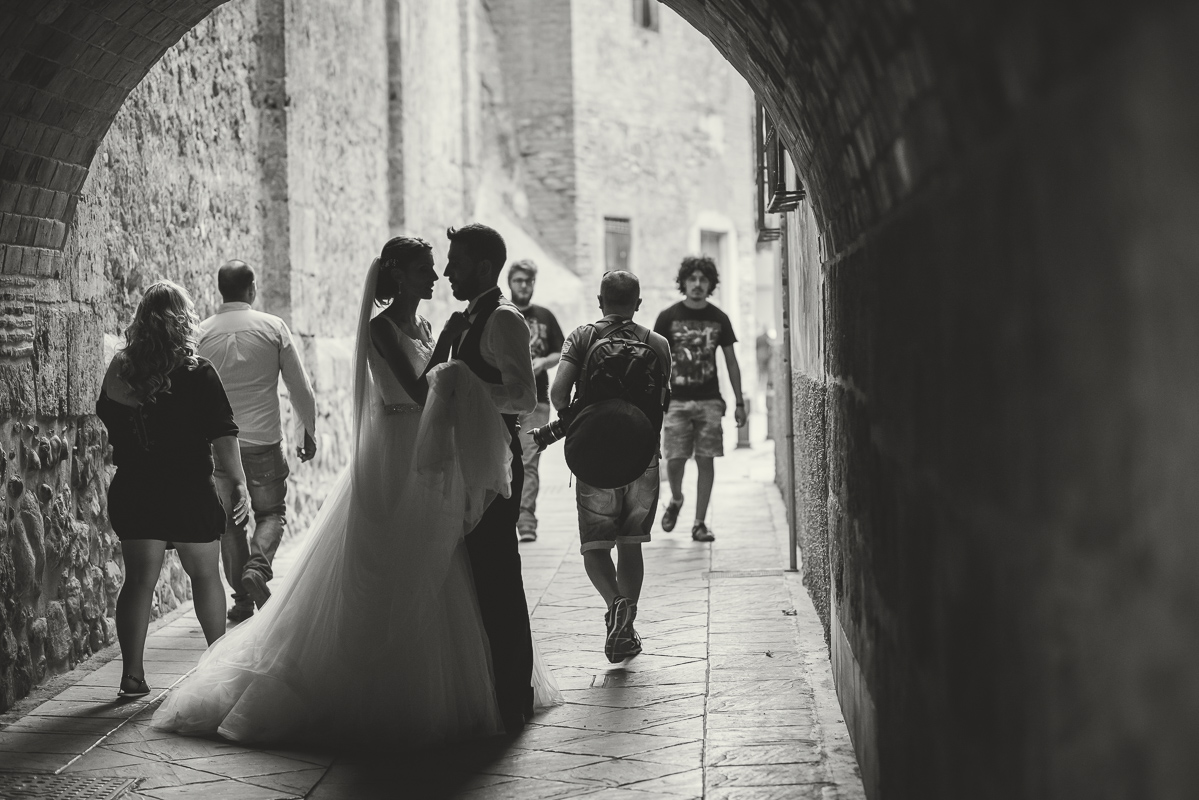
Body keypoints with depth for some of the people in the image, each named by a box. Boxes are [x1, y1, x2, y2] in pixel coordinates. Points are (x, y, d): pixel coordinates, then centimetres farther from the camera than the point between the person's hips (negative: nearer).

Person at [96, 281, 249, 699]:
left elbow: (104, 415, 12)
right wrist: (237, 481, -10)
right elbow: (222, 433, -14)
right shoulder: (197, 373, -11)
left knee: (139, 579, 5)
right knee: (205, 574, 14)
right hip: (189, 491, -2)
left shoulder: (119, 369, -1)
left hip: (132, 489, 3)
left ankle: (132, 673, -1)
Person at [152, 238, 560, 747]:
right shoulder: (382, 327, -12)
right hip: (393, 468, -8)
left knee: (435, 582, 12)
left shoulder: (423, 326, 13)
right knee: (385, 584, -3)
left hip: (428, 465, 8)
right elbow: (418, 391, -22)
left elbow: (437, 392, 12)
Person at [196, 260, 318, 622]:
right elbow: (300, 388, -2)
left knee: (229, 521, 13)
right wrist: (307, 432, 12)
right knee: (271, 512, 14)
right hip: (265, 442, -1)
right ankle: (258, 568, -11)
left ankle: (242, 597, 14)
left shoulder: (202, 333, -2)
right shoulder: (273, 327, -5)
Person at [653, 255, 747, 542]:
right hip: (676, 400, -1)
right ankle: (675, 500, 25)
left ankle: (699, 523, 6)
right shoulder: (668, 317, 1)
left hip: (709, 401, 1)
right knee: (675, 459, -7)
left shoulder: (719, 319, 6)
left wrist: (739, 402, 8)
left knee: (706, 460, -2)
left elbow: (731, 362, 11)